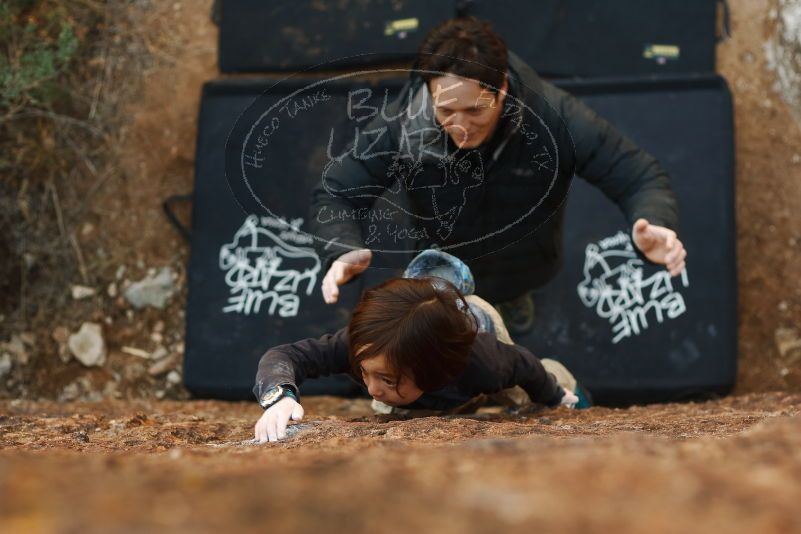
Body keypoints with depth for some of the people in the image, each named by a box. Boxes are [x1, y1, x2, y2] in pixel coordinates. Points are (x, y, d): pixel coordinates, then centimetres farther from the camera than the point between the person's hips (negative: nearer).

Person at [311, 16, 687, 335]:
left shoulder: (554, 117, -38)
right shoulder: (400, 126, -37)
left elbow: (639, 176, -32)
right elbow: (334, 194, -27)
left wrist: (654, 227, -56)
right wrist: (343, 252, -50)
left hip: (523, 266, 0)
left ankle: (513, 303, 67)